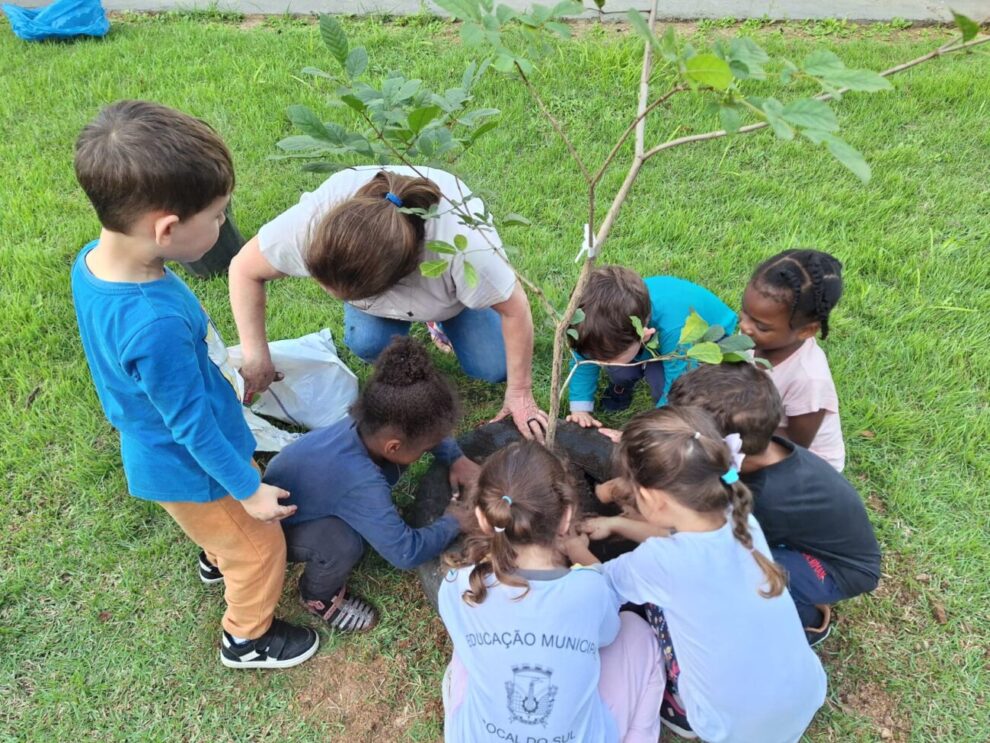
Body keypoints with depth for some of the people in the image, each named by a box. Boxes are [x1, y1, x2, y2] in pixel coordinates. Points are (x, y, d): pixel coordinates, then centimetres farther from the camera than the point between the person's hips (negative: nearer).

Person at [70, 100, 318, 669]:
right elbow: (192, 425, -29)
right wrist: (248, 489, -14)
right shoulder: (156, 324, -43)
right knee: (258, 548, 19)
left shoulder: (92, 261, -15)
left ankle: (217, 557, 66)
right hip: (193, 470, -8)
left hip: (155, 450, 8)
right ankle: (248, 638, 44)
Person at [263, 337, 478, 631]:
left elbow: (426, 425, 1)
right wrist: (453, 522, -21)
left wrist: (457, 458, -9)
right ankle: (318, 596, -1)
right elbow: (406, 552, -36)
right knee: (343, 542, -35)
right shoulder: (360, 483, -43)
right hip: (275, 526, -7)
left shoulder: (371, 420, -22)